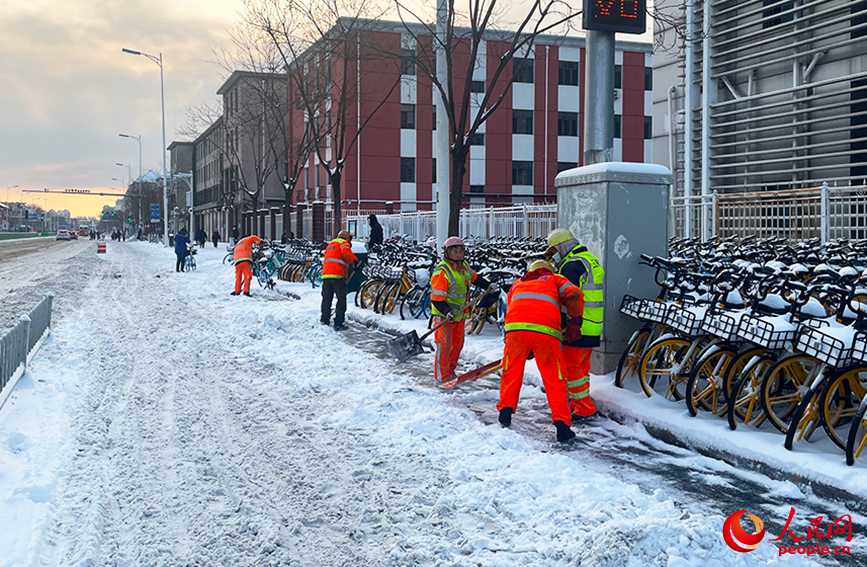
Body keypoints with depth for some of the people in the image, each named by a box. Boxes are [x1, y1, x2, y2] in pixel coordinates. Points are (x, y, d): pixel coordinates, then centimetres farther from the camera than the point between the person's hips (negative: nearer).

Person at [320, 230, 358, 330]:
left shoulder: (330, 244, 29)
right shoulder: (343, 242, 5)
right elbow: (345, 251, -18)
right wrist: (355, 260, -15)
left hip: (325, 274, 7)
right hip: (337, 275, -7)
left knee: (327, 298, 17)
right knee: (341, 299, -2)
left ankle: (324, 319, 21)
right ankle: (338, 324, -7)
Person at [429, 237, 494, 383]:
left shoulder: (464, 267, 3)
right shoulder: (441, 272, -23)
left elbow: (474, 278, 24)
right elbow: (436, 298, -25)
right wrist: (447, 312, -36)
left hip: (459, 313, 8)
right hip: (444, 315, -8)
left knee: (458, 343, 15)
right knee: (444, 344, -8)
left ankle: (450, 371, 30)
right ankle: (441, 377, 1)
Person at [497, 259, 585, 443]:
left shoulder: (517, 284, 37)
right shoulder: (555, 280, 28)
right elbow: (574, 295, 8)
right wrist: (573, 322, 16)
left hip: (516, 329, 2)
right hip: (546, 331, -2)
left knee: (512, 371, 23)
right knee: (554, 379, 9)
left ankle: (505, 412, 27)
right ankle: (562, 426, 8)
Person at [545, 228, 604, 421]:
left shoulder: (572, 265, -15)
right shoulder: (589, 260, 17)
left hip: (578, 325, -10)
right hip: (592, 326, 10)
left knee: (570, 366, -6)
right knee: (581, 365, 19)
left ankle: (585, 409, -5)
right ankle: (578, 401, 29)